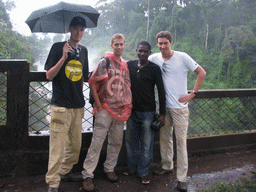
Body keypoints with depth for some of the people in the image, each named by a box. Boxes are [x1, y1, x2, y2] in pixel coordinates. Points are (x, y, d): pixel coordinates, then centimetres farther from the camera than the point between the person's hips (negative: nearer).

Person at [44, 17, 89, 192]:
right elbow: (49, 75, -9)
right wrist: (64, 57, -19)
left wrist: (79, 94, 15)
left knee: (75, 144, 13)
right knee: (58, 145, -5)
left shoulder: (83, 51, 13)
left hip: (78, 105, 6)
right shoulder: (58, 48, -3)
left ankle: (66, 171, 31)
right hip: (61, 106, -6)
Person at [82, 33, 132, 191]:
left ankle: (109, 169, 29)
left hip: (121, 110, 6)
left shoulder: (125, 64, 12)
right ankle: (88, 175, 3)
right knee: (97, 142, -5)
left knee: (116, 142, 12)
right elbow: (92, 82, -7)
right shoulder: (105, 61, -5)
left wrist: (128, 104, 10)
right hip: (105, 109, -6)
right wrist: (98, 104, -10)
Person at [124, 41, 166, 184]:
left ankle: (144, 172, 15)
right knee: (131, 140, 12)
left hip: (148, 111, -3)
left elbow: (161, 91, -3)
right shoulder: (129, 65, 4)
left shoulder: (154, 69, -4)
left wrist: (162, 113, -6)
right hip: (132, 110, 4)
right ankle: (132, 167, 29)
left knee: (146, 143, 2)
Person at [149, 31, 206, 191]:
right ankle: (167, 166, 34)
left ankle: (182, 177, 6)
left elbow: (202, 73, -1)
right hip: (163, 105, 4)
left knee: (181, 140, -2)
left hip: (179, 106, -4)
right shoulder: (154, 58, 3)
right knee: (165, 138, 15)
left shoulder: (182, 57, -7)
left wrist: (193, 93, -7)